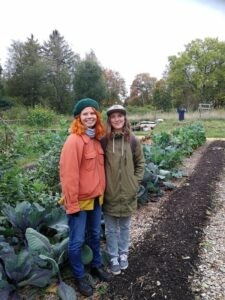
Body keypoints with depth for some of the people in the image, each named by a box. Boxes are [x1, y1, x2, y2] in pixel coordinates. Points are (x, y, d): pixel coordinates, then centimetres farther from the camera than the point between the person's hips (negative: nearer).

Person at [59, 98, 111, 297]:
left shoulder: (96, 139, 3)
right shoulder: (74, 141, -20)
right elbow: (69, 174, -21)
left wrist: (101, 192, 13)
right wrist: (72, 204, -18)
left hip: (96, 197, 7)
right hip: (80, 200, -7)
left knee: (95, 235, 23)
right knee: (77, 240, 11)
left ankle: (97, 266, 44)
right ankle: (79, 277, 32)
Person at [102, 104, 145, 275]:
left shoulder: (133, 140, -5)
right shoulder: (104, 140, -8)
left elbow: (140, 163, 6)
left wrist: (136, 182, -1)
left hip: (127, 193, 1)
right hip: (109, 194, -1)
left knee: (125, 227, 19)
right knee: (111, 229, 14)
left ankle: (123, 254, 41)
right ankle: (114, 258, 34)